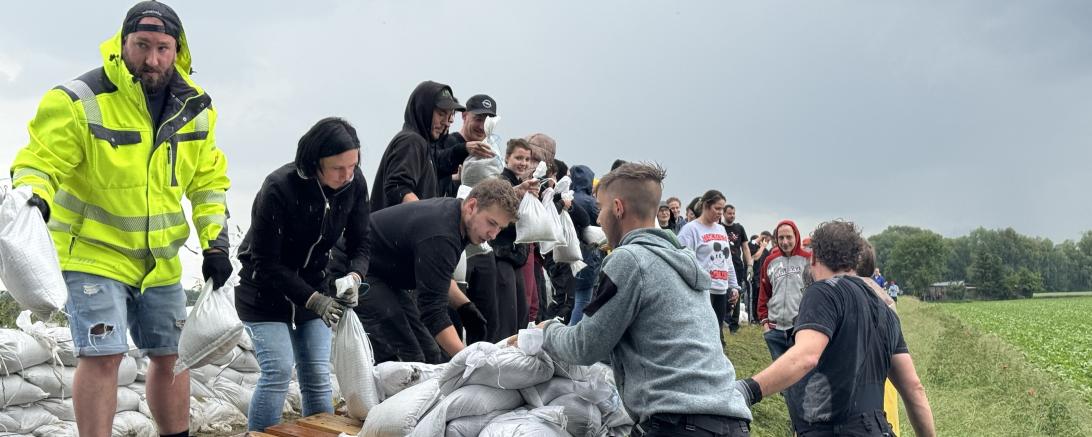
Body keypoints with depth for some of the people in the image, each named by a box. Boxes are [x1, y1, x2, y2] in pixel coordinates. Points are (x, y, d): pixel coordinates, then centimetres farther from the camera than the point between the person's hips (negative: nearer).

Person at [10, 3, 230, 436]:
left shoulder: (195, 107, -1)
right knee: (103, 355, -16)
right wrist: (33, 202, -38)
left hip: (160, 261, 6)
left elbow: (209, 180, 8)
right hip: (93, 253, -5)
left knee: (171, 356, 13)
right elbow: (37, 163, -16)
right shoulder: (80, 100, -18)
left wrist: (215, 243, 1)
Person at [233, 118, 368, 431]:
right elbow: (267, 263, -22)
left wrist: (354, 277, -24)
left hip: (313, 288, 5)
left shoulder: (354, 184, -13)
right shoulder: (279, 188, -28)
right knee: (279, 370, -16)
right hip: (265, 291, -4)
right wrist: (315, 300, -29)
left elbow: (360, 243, -2)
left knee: (318, 376, 1)